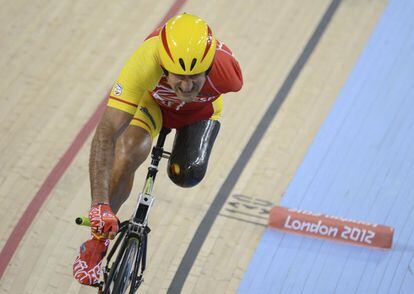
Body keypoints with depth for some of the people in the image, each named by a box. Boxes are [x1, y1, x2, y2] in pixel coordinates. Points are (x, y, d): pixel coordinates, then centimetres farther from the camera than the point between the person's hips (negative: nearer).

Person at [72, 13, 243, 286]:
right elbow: (106, 134, -49)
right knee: (128, 156, -28)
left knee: (187, 176, -19)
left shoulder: (225, 68, -40)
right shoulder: (146, 62, -46)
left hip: (200, 109, 2)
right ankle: (98, 242, -5)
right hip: (152, 99, -1)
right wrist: (100, 205, -56)